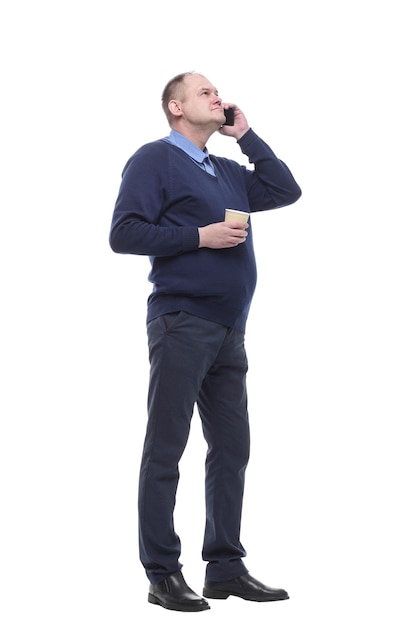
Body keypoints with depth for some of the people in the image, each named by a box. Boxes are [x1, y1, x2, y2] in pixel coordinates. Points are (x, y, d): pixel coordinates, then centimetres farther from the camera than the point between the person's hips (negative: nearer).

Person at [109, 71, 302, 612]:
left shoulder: (227, 172, 21)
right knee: (166, 450, -4)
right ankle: (163, 576, -1)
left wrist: (246, 135, 15)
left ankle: (226, 567, 16)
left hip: (228, 330, 8)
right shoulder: (156, 159, -2)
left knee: (232, 447, 9)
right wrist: (200, 236, -14)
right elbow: (124, 233, -10)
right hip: (181, 321, -8)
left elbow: (287, 191, 18)